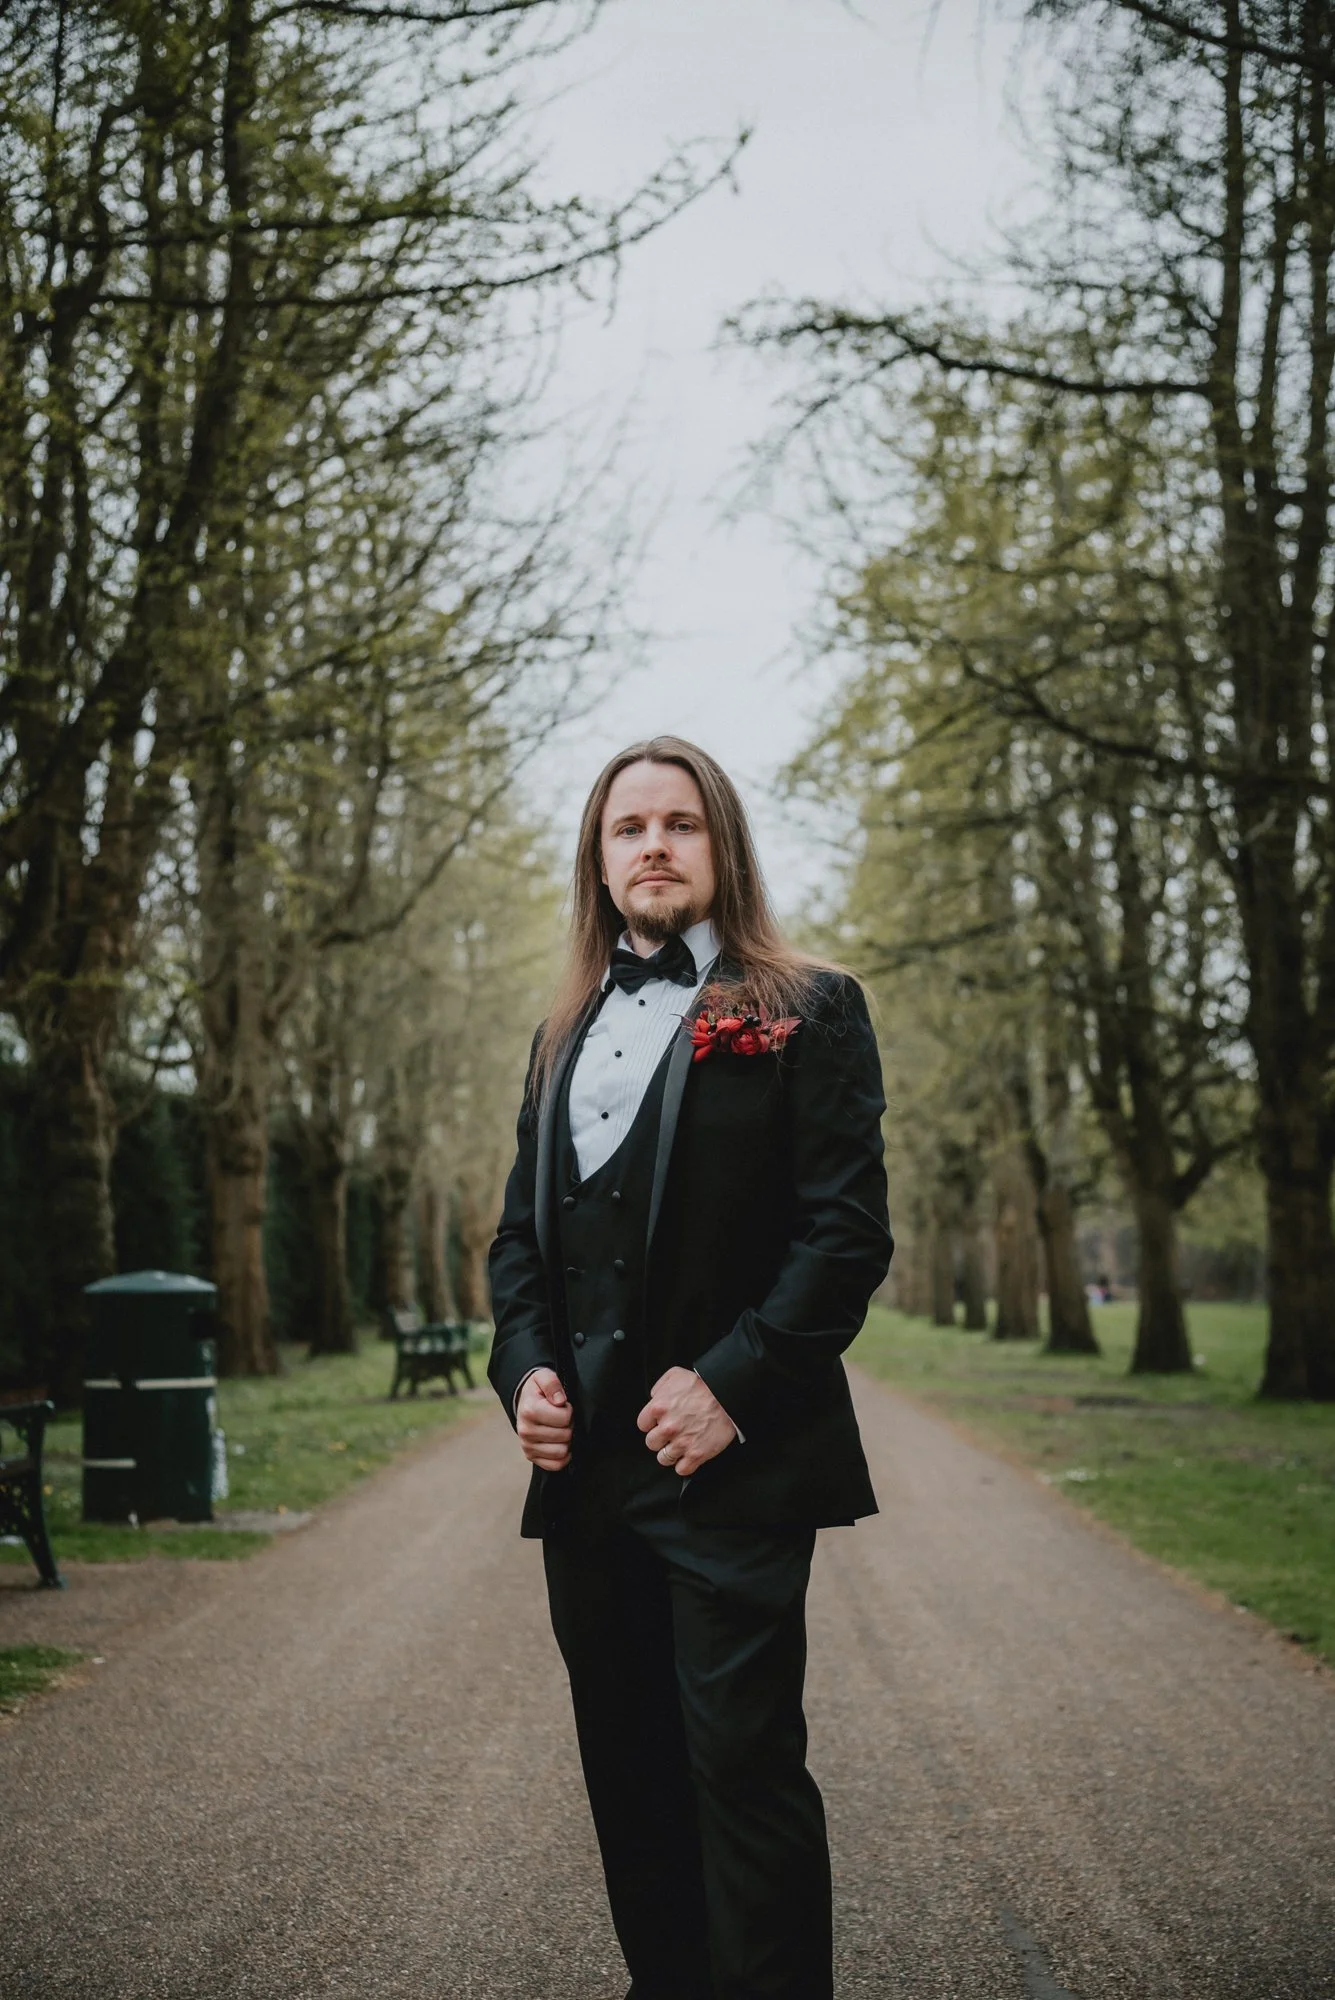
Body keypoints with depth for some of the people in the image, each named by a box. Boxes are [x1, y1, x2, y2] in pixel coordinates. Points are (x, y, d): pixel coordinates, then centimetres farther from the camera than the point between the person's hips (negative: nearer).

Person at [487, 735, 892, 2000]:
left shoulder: (804, 1012, 0)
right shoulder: (563, 1036, 17)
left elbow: (848, 1231, -8)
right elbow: (519, 1233, 18)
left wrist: (732, 1384, -16)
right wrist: (525, 1368, 0)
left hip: (732, 1464, -6)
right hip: (585, 1463, 6)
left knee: (744, 1768, -5)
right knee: (627, 1773, 13)